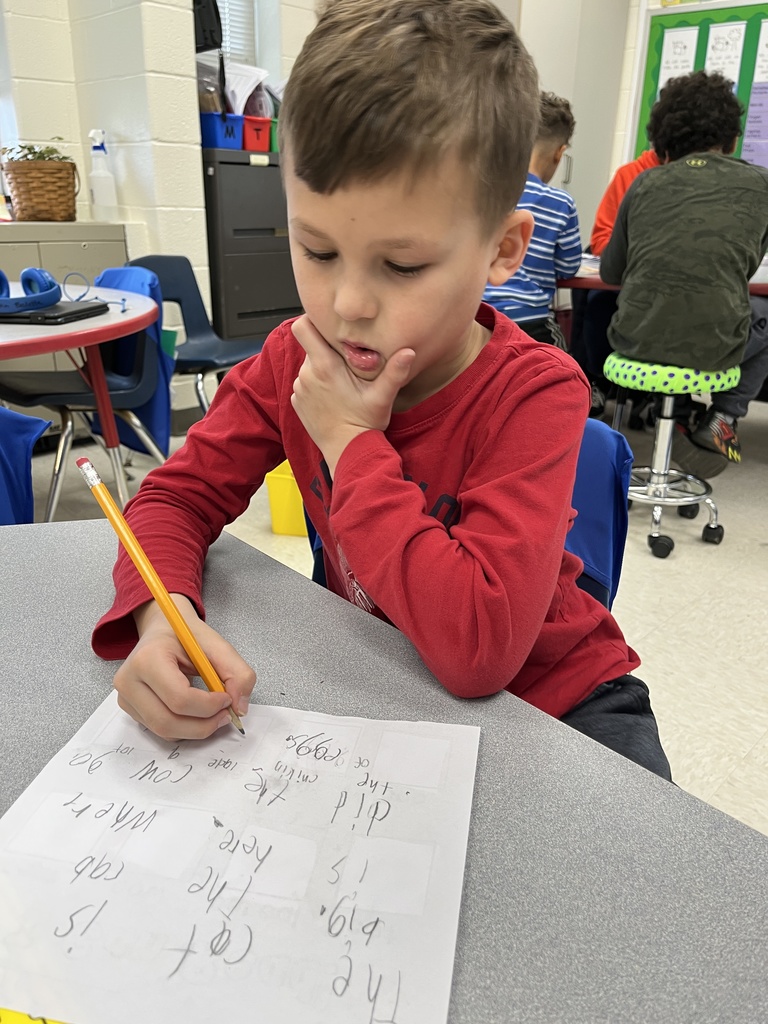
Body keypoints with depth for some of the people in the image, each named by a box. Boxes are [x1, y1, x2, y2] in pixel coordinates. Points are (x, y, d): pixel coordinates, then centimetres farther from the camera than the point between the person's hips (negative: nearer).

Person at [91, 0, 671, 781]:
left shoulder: (536, 394, -26)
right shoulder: (294, 360, -11)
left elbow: (478, 648, -35)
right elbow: (178, 494, -7)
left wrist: (353, 441, -30)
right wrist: (162, 616, -29)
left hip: (545, 698, -4)